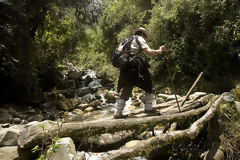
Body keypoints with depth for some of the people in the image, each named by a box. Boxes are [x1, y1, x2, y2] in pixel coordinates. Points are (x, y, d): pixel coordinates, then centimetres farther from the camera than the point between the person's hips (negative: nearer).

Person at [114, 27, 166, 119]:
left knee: (126, 91, 10)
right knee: (148, 86, 9)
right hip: (136, 66, -7)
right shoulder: (140, 39, 5)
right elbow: (149, 52, -6)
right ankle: (148, 108, 11)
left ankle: (118, 113, 8)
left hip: (125, 67, 7)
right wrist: (160, 51, 8)